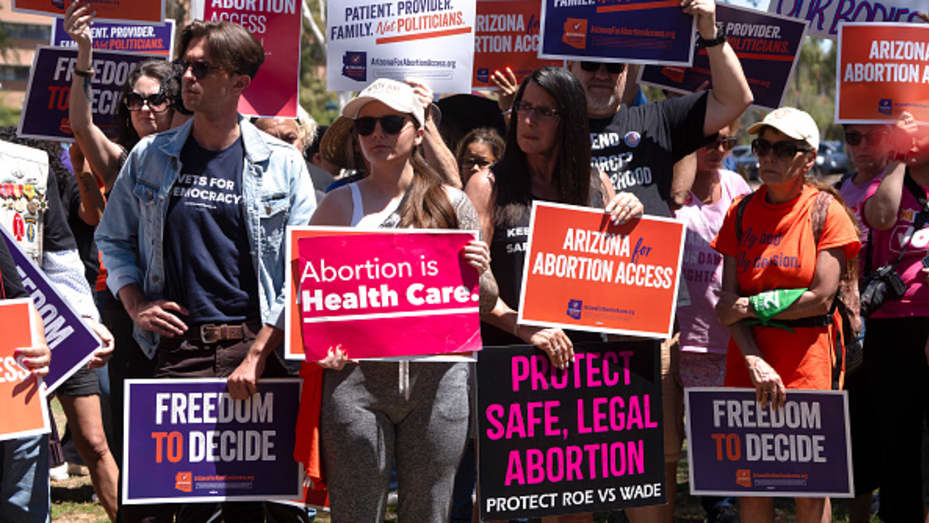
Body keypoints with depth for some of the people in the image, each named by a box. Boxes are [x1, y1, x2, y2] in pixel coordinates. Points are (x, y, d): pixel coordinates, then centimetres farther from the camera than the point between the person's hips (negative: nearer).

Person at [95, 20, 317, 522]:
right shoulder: (149, 157, 8)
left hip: (260, 348, -1)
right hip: (178, 350, 1)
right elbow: (113, 238, 19)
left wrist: (258, 355, -9)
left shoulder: (281, 164, 1)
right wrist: (136, 306, 2)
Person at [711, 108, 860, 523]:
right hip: (749, 355, 3)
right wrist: (754, 361, -11)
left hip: (808, 359, -3)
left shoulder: (825, 211, -2)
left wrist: (751, 307, -6)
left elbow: (820, 298, -9)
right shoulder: (741, 212, 8)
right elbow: (729, 298, 2)